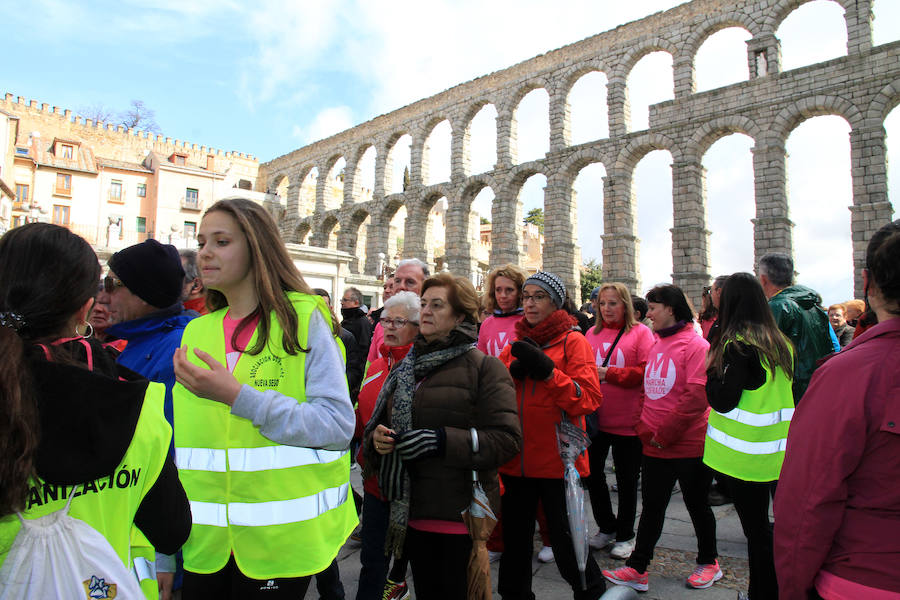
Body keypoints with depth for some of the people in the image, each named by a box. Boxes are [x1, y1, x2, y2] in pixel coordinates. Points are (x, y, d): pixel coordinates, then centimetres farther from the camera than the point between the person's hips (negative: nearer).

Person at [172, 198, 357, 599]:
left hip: (279, 537, -4)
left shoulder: (303, 319, -9)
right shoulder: (195, 332, 7)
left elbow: (338, 426, -18)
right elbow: (183, 442, 13)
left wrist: (237, 396, -23)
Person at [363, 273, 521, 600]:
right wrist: (377, 437, -3)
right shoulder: (408, 366, 12)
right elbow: (383, 420, 20)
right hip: (411, 510, 6)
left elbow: (506, 438, -16)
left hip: (459, 514, -5)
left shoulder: (484, 367, -7)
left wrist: (442, 441, -24)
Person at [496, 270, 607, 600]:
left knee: (567, 542, 6)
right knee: (515, 539, 17)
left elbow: (589, 398, -13)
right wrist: (513, 372, -11)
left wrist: (547, 371, -21)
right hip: (516, 459, 5)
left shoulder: (573, 341, -3)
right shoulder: (517, 344, 13)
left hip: (558, 460, -4)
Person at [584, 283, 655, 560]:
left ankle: (625, 535, 29)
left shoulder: (640, 332, -3)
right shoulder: (592, 334, 9)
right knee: (592, 473, 12)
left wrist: (608, 373, -18)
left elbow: (647, 372, -13)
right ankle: (607, 527, 34)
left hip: (627, 421, -4)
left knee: (627, 479, 10)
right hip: (595, 419, 4)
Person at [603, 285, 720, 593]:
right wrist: (645, 429, 1)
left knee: (696, 504, 13)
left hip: (688, 446, -6)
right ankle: (637, 569, 18)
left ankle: (708, 562, 33)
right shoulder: (655, 345, 9)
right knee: (651, 507, 11)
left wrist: (664, 434, -18)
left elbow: (696, 396, -19)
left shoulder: (696, 345, -13)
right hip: (654, 447, 6)